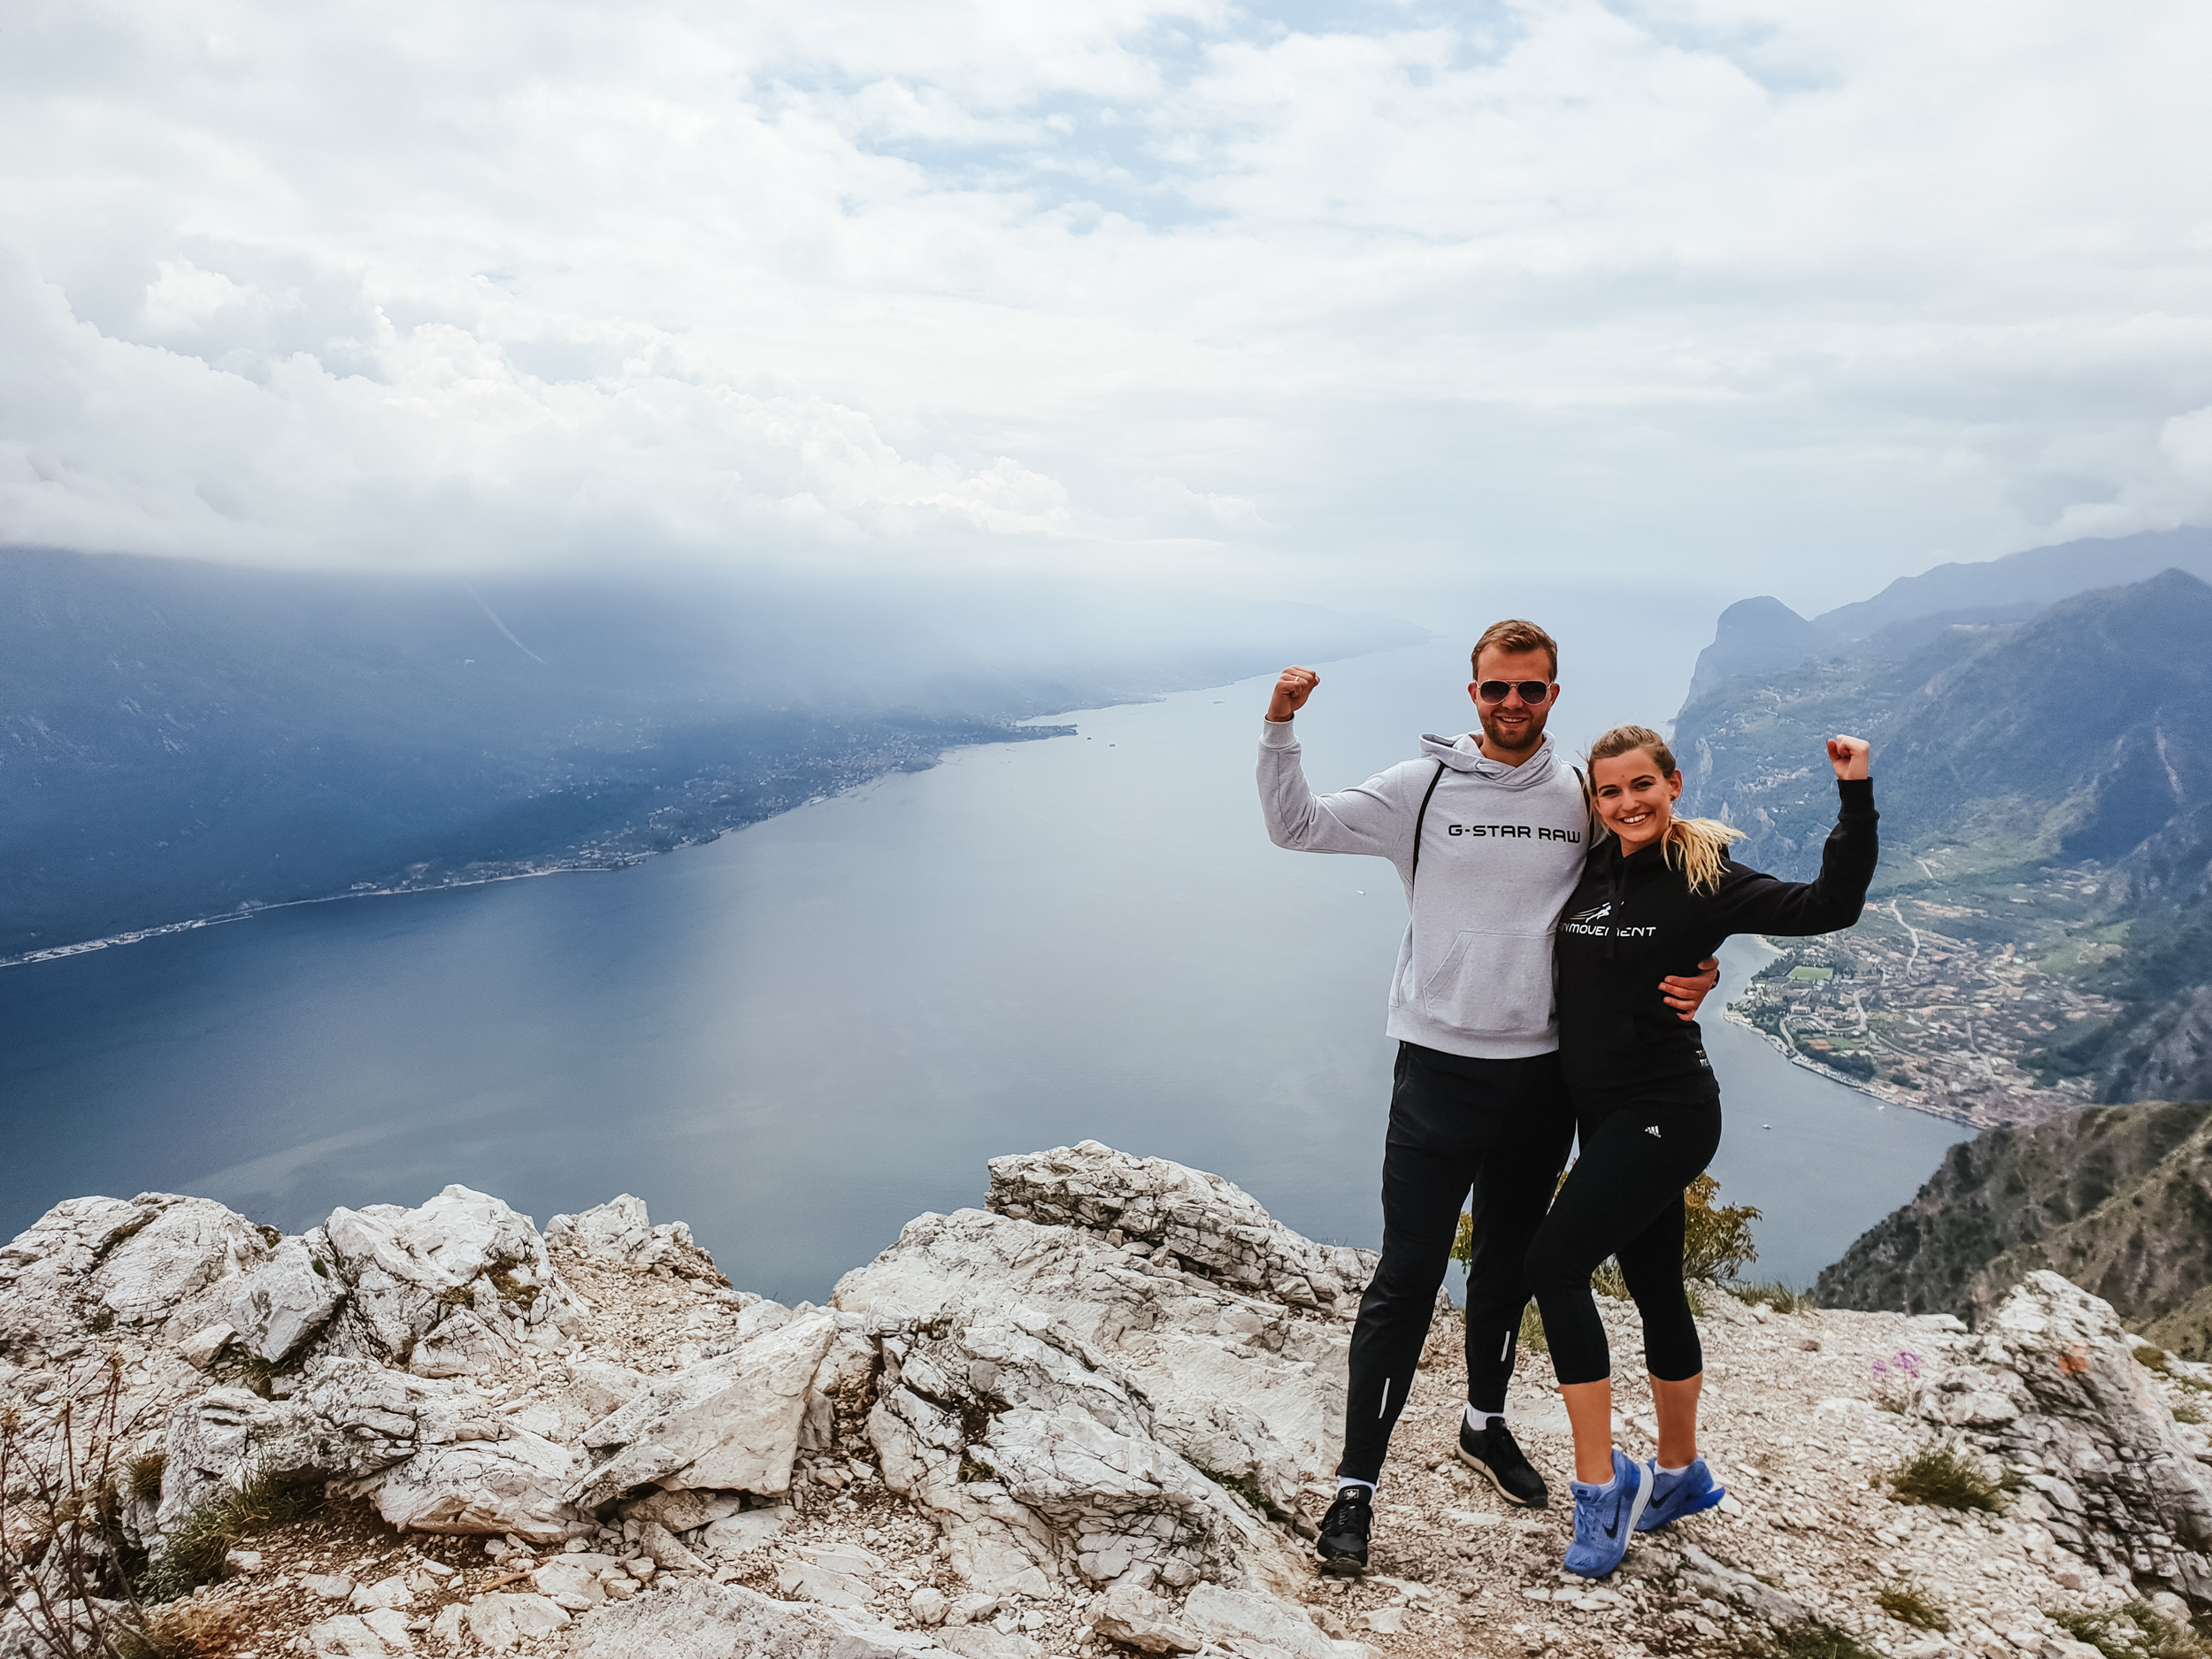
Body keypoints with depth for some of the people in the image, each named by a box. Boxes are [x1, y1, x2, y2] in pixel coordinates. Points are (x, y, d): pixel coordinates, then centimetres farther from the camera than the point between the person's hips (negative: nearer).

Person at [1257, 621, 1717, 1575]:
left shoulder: (1586, 798, 4)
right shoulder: (1423, 788, -4)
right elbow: (1296, 827, -5)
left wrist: (1690, 976, -5)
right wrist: (1280, 726, -18)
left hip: (1544, 1074, 4)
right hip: (1441, 1067, -3)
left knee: (1510, 1268, 20)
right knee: (1407, 1281, -2)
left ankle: (1485, 1425, 43)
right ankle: (1356, 1485, 9)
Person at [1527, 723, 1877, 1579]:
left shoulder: (1704, 882, -11)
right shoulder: (1591, 870, 6)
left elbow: (1827, 906, -19)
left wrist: (1855, 797, -25)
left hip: (1666, 1112, -7)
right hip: (1601, 1111, 7)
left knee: (1555, 1262, -15)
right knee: (1655, 1287, 17)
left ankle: (1600, 1482, -3)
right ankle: (1679, 1475, 34)